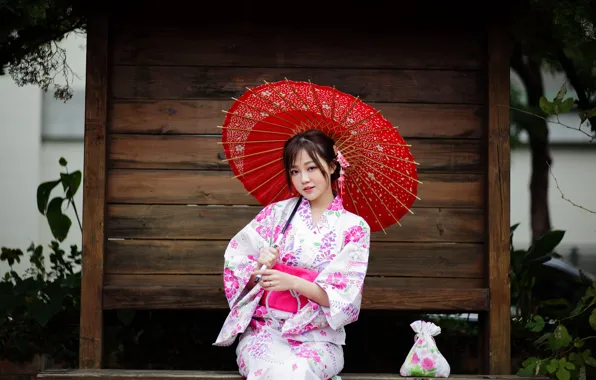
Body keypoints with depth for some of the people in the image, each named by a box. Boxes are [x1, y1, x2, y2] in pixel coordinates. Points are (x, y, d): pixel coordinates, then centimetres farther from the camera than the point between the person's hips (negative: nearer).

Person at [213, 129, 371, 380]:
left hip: (319, 337, -1)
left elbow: (345, 296, -7)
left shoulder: (354, 227, 1)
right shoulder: (276, 213, 6)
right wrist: (258, 268, -20)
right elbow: (234, 267, 3)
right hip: (265, 330, 1)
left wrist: (293, 283, -21)